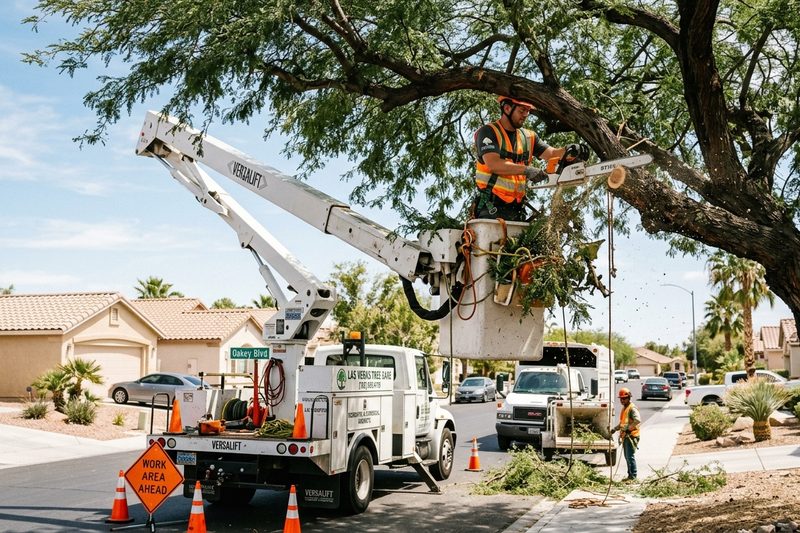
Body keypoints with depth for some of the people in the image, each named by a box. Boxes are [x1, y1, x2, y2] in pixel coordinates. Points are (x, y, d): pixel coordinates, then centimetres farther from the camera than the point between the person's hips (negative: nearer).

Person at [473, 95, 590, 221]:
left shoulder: (528, 137, 14)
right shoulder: (488, 132, -5)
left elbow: (552, 153, 4)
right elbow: (493, 164, -18)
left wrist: (568, 151, -18)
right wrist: (527, 170, -24)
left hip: (517, 208, 7)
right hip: (491, 206, -7)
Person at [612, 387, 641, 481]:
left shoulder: (632, 408, -11)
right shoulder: (624, 408, 19)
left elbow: (638, 420, -26)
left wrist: (629, 428, -28)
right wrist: (615, 429, 17)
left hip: (631, 436, -10)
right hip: (625, 436, 10)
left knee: (630, 456, -9)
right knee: (627, 457, 13)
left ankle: (633, 476, -6)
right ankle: (630, 475, 19)